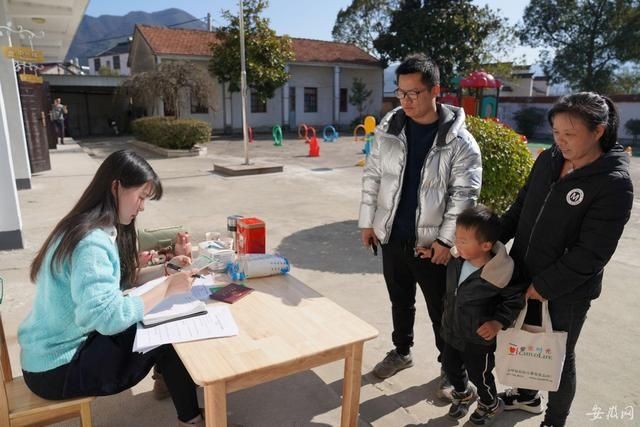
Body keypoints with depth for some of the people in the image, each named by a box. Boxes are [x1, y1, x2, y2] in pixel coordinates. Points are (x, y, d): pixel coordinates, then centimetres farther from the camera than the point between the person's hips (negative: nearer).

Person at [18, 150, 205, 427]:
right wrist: (166, 287, -29)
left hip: (56, 349, 8)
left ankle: (166, 380, 26)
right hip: (57, 369, -8)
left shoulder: (92, 229, 3)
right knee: (169, 336, -5)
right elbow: (106, 316, -37)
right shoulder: (91, 241, -27)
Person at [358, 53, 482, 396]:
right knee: (400, 301, 21)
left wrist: (446, 240, -15)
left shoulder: (459, 141, -12)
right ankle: (401, 351, 43)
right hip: (392, 236, 4)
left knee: (441, 310, 11)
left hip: (432, 242, -4)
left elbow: (464, 195, -12)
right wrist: (368, 220, 4)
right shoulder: (388, 128, 0)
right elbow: (372, 175, 5)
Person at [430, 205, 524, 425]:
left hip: (478, 339, -5)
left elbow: (515, 300, -14)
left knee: (478, 374, 17)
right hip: (451, 331, 6)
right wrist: (435, 255, 5)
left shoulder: (497, 274, -30)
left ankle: (491, 404, 49)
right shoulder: (456, 259, -12)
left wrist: (498, 323, -22)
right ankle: (463, 393, 54)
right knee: (451, 367, 23)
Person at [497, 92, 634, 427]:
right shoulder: (548, 160, -2)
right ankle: (528, 395, 50)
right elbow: (520, 207, 8)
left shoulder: (614, 183, -20)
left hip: (566, 291, -6)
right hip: (524, 277, 6)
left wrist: (546, 286, -18)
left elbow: (591, 253, -21)